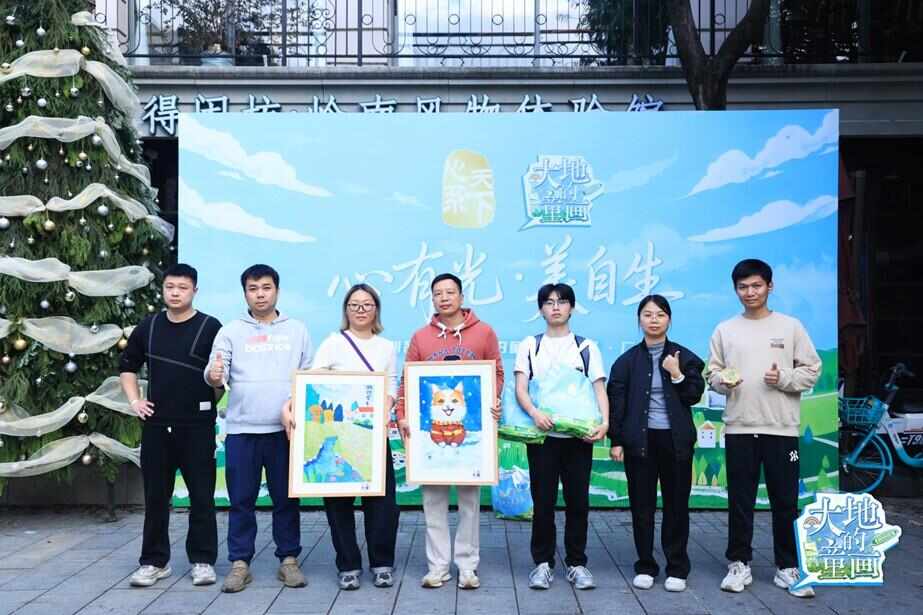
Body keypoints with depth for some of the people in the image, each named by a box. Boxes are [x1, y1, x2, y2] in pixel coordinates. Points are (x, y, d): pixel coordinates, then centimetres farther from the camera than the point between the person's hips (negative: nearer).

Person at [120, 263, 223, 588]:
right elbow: (127, 365, 20)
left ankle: (203, 560, 12)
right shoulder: (148, 327, 7)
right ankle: (154, 561, 19)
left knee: (201, 495, 2)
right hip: (156, 424, 3)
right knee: (156, 495, 9)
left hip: (197, 425, -3)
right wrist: (134, 400, 10)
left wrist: (209, 403, -1)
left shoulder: (210, 327, -4)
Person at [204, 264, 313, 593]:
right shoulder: (231, 331, 6)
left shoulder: (297, 330, 9)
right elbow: (217, 374, -1)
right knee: (241, 500, 4)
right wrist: (213, 375, -25)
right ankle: (240, 563, 13)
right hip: (241, 430, 0)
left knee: (286, 498, 7)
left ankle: (288, 560, 17)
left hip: (285, 429, 1)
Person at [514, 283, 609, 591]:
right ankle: (543, 562, 14)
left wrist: (605, 421, -15)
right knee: (543, 502, 3)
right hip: (542, 434, 0)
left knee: (578, 501, 4)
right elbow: (520, 388, -3)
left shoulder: (586, 347, 8)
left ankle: (576, 563, 15)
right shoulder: (529, 345, 7)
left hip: (578, 435, 1)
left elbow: (599, 388, 2)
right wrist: (534, 412, -23)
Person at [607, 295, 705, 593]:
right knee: (642, 505, 5)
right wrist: (616, 440, -4)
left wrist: (677, 375, -15)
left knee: (676, 503, 5)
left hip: (675, 440, 0)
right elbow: (616, 401, 1)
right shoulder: (628, 360, 2)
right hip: (639, 440, 0)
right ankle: (645, 566, 17)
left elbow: (695, 396, 1)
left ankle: (677, 568, 16)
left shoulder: (684, 357, 4)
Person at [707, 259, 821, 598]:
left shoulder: (790, 326, 4)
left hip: (782, 428, -1)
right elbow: (712, 373, 9)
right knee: (740, 501, 6)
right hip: (739, 428, 1)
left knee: (785, 501, 4)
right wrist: (723, 380, -12)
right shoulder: (724, 330, 8)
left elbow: (812, 370, 4)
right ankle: (739, 564, 17)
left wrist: (785, 379, -13)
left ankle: (788, 567, 15)